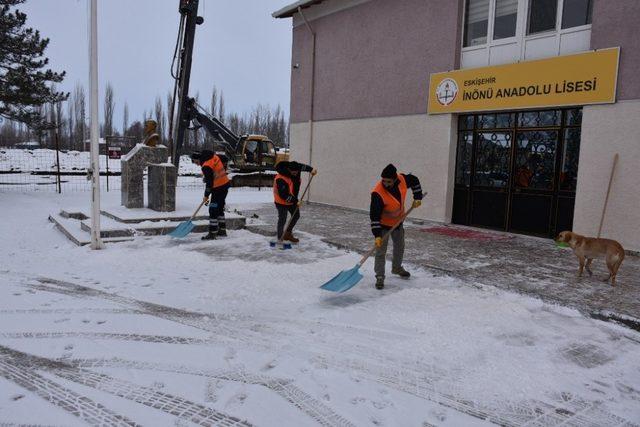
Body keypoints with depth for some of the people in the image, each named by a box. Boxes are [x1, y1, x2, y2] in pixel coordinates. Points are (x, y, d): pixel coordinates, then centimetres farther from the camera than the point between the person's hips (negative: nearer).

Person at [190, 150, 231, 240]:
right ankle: (222, 230, 25)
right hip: (225, 184, 10)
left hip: (219, 188, -10)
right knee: (220, 209, 18)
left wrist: (206, 195, -8)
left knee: (213, 211, -6)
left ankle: (212, 233, -4)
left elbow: (209, 182, -18)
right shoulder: (214, 156, 5)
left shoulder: (206, 166, -20)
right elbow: (223, 167, 19)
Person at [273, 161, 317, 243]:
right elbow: (284, 195, -32)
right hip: (282, 202, -8)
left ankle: (288, 233, 30)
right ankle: (280, 238, 9)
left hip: (292, 200, 8)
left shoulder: (295, 169, -13)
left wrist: (311, 169, -11)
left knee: (296, 216, 16)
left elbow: (303, 166, 8)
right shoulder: (281, 179, -34)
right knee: (282, 220, -4)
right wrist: (296, 201, -28)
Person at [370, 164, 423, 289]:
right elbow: (374, 215, -32)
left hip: (398, 221, 6)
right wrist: (377, 235, -34)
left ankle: (397, 268, 46)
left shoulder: (402, 179, -22)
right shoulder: (378, 193, -36)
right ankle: (380, 277, 7)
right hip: (383, 224, -6)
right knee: (381, 251, -7)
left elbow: (415, 181, 2)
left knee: (400, 246, 22)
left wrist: (417, 197, -4)